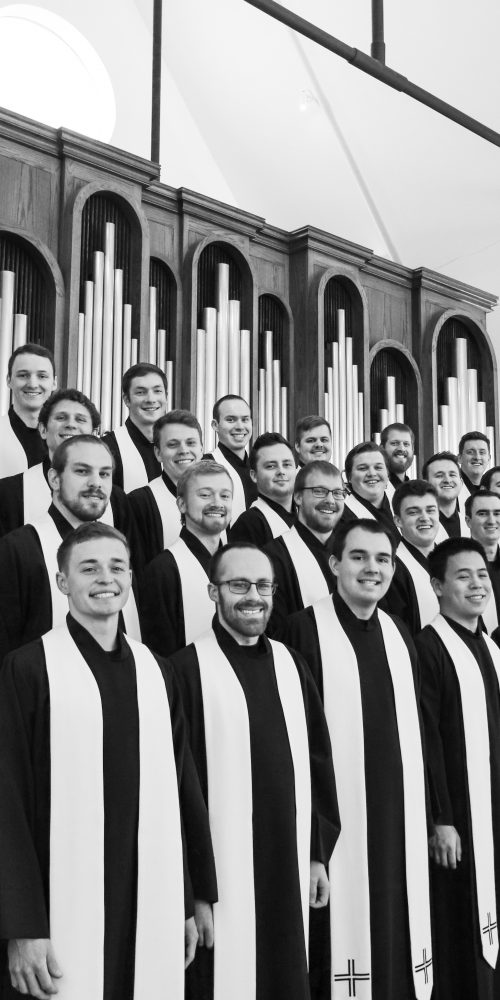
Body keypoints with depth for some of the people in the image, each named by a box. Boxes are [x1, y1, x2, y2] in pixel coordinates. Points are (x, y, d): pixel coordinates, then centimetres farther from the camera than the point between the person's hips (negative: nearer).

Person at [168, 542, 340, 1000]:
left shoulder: (290, 666, 8)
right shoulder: (189, 669, -8)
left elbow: (317, 764, 11)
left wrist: (318, 854, 8)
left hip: (290, 867, 5)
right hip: (222, 871, -5)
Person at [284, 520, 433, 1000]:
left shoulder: (398, 634, 9)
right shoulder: (305, 630, -10)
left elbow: (415, 726, 15)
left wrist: (429, 818, 13)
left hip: (399, 818, 6)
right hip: (335, 819, -5)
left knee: (394, 937, 12)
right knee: (341, 940, 1)